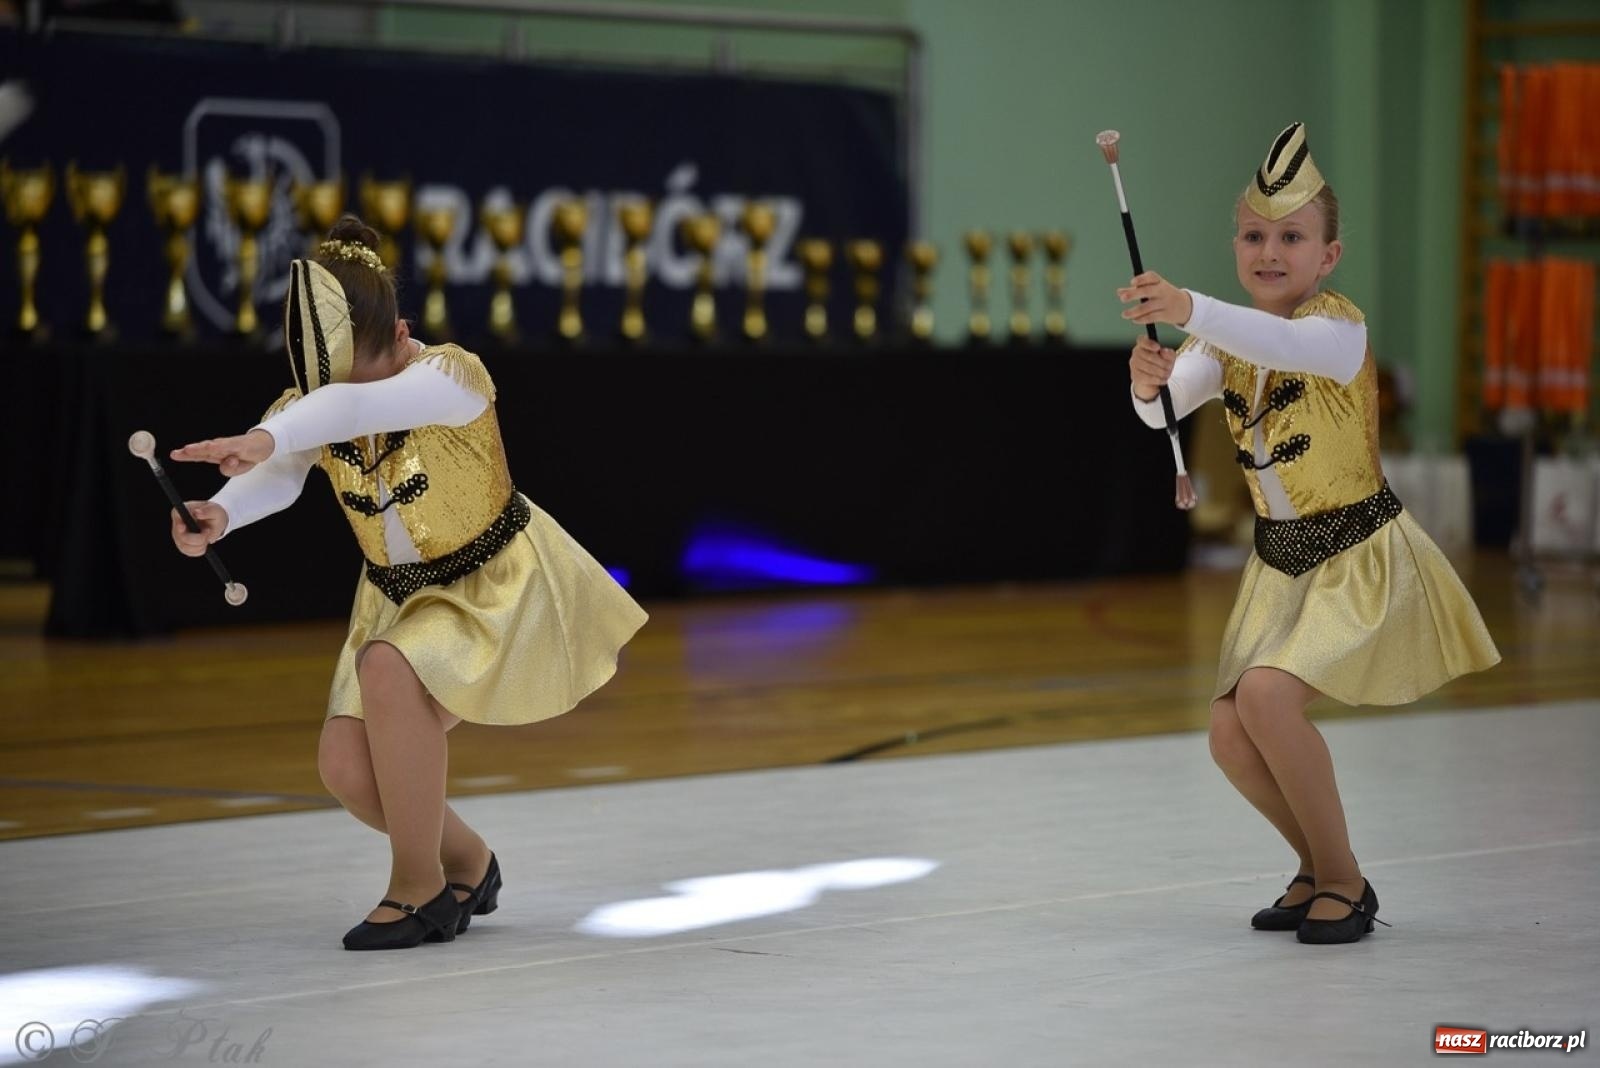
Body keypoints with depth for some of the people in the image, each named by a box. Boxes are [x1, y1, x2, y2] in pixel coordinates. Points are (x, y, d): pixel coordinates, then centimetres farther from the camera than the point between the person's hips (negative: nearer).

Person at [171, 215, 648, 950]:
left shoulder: (451, 377, -28)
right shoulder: (307, 412, -12)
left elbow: (361, 405, -50)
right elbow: (275, 480, -34)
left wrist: (265, 439, -69)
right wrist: (220, 514, -59)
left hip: (498, 581, -6)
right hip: (398, 596, 6)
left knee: (387, 669, -33)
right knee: (346, 768, -7)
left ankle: (419, 888, -18)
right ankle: (466, 863, 24)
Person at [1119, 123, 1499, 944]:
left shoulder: (1338, 324, -18)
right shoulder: (1228, 341, 2)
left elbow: (1291, 343, -43)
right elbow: (1167, 407, -16)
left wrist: (1192, 311, -59)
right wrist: (1148, 383, -40)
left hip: (1359, 553, -7)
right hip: (1280, 559, 7)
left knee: (1268, 695, -25)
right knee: (1230, 734, 0)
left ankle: (1344, 882, -9)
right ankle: (1321, 870, 24)